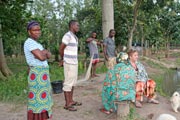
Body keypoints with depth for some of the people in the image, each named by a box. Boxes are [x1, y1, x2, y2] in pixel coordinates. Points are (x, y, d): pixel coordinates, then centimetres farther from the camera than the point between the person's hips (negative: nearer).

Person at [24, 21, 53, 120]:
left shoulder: (36, 43, 18)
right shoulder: (30, 42, -13)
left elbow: (49, 55, 10)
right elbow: (41, 57, -23)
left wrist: (42, 52, -11)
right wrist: (44, 53, -1)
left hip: (42, 73, 10)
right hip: (37, 74, -10)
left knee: (42, 98, 16)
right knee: (38, 98, -5)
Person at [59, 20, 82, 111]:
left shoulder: (75, 37, 15)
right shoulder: (67, 35, -14)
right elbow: (61, 49, -12)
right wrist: (62, 59, 3)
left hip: (74, 62, 9)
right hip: (69, 63, -9)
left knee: (73, 82, 14)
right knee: (68, 83, -3)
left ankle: (71, 101, 26)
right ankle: (67, 104, 6)